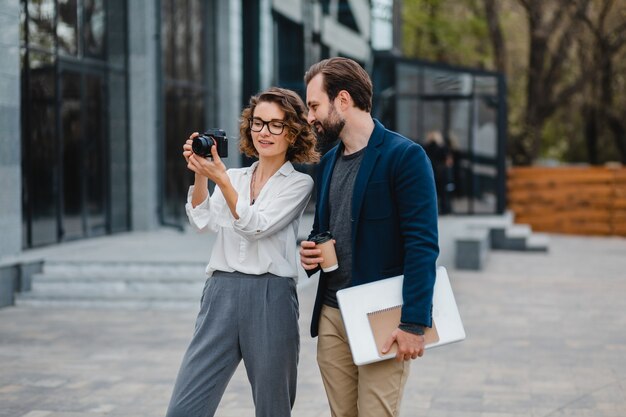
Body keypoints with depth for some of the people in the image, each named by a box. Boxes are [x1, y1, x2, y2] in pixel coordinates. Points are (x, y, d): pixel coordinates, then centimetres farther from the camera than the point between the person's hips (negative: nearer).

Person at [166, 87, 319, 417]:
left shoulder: (299, 183, 5)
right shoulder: (234, 177, 16)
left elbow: (257, 226, -9)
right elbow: (203, 222, 1)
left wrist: (221, 180, -18)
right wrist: (199, 175, -12)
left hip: (270, 298, -3)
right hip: (221, 294, 3)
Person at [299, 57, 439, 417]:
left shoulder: (404, 156, -10)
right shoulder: (329, 162, 14)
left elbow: (422, 245, -15)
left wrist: (414, 323, -20)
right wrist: (310, 252, 2)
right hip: (332, 317, 7)